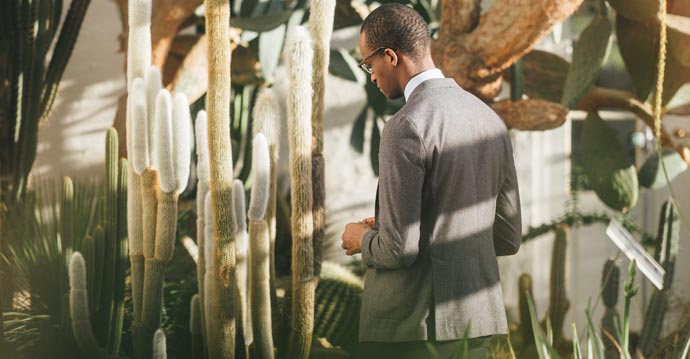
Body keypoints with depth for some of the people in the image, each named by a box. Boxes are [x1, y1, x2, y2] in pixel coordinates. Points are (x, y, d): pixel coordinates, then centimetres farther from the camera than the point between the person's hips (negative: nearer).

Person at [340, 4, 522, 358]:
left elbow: (399, 248, -18)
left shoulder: (406, 127, -15)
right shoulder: (490, 120, 9)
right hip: (480, 319, 8)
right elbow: (508, 239, 14)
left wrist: (363, 240, 3)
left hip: (415, 327, -8)